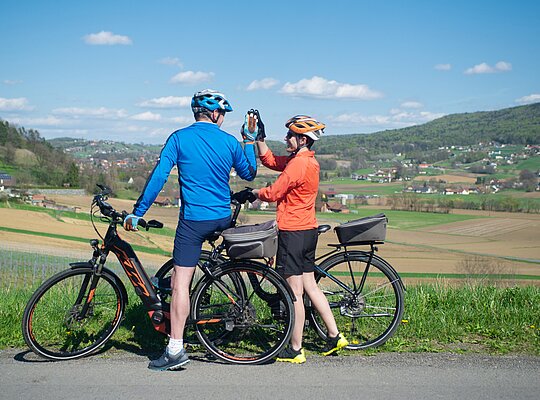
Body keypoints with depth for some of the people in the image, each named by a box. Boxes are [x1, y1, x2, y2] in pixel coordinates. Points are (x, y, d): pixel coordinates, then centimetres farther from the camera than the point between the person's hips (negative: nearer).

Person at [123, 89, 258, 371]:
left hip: (194, 219, -4)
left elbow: (158, 176, -10)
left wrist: (137, 212, -4)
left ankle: (175, 349, -6)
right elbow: (250, 174, 18)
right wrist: (249, 141, 28)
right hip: (223, 219, 4)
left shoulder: (179, 138, -4)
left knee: (181, 282, -4)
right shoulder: (230, 142, 3)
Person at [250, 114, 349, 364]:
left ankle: (295, 350, 6)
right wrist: (259, 137, 13)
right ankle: (334, 336, 22)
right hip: (309, 230, 10)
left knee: (295, 292, -2)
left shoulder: (298, 163, -17)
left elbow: (273, 193, -16)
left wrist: (251, 193, 1)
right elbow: (269, 160, 19)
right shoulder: (308, 160, 13)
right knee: (310, 286, 17)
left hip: (293, 232, -10)